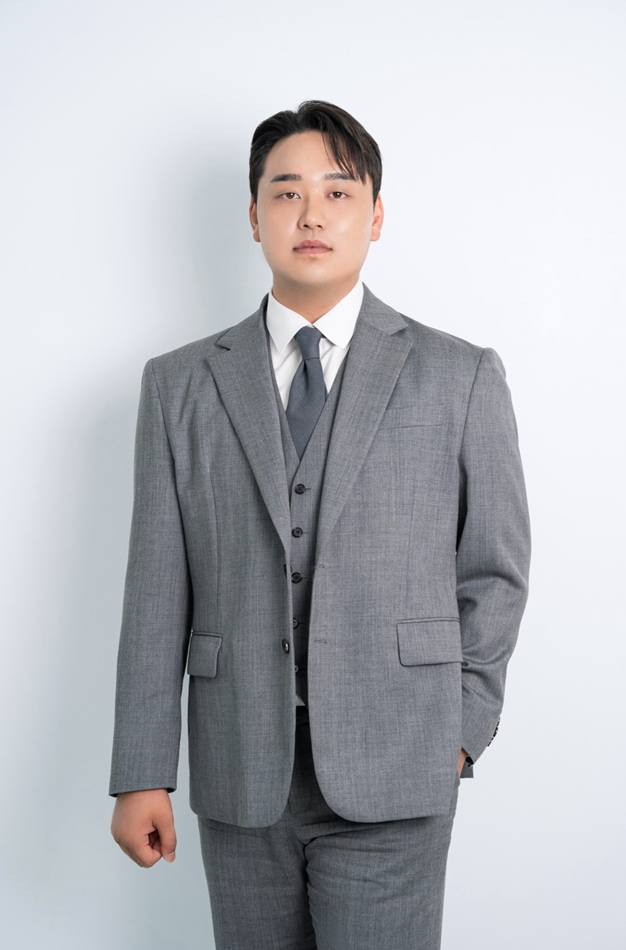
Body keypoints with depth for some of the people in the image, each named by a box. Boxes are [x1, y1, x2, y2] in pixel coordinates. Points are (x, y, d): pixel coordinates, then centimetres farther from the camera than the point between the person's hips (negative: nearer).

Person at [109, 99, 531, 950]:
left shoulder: (460, 377, 3)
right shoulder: (180, 384, 6)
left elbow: (495, 571, 7)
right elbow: (157, 589, 2)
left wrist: (462, 730, 1)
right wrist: (142, 774, 0)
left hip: (393, 778, -1)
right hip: (240, 774, 2)